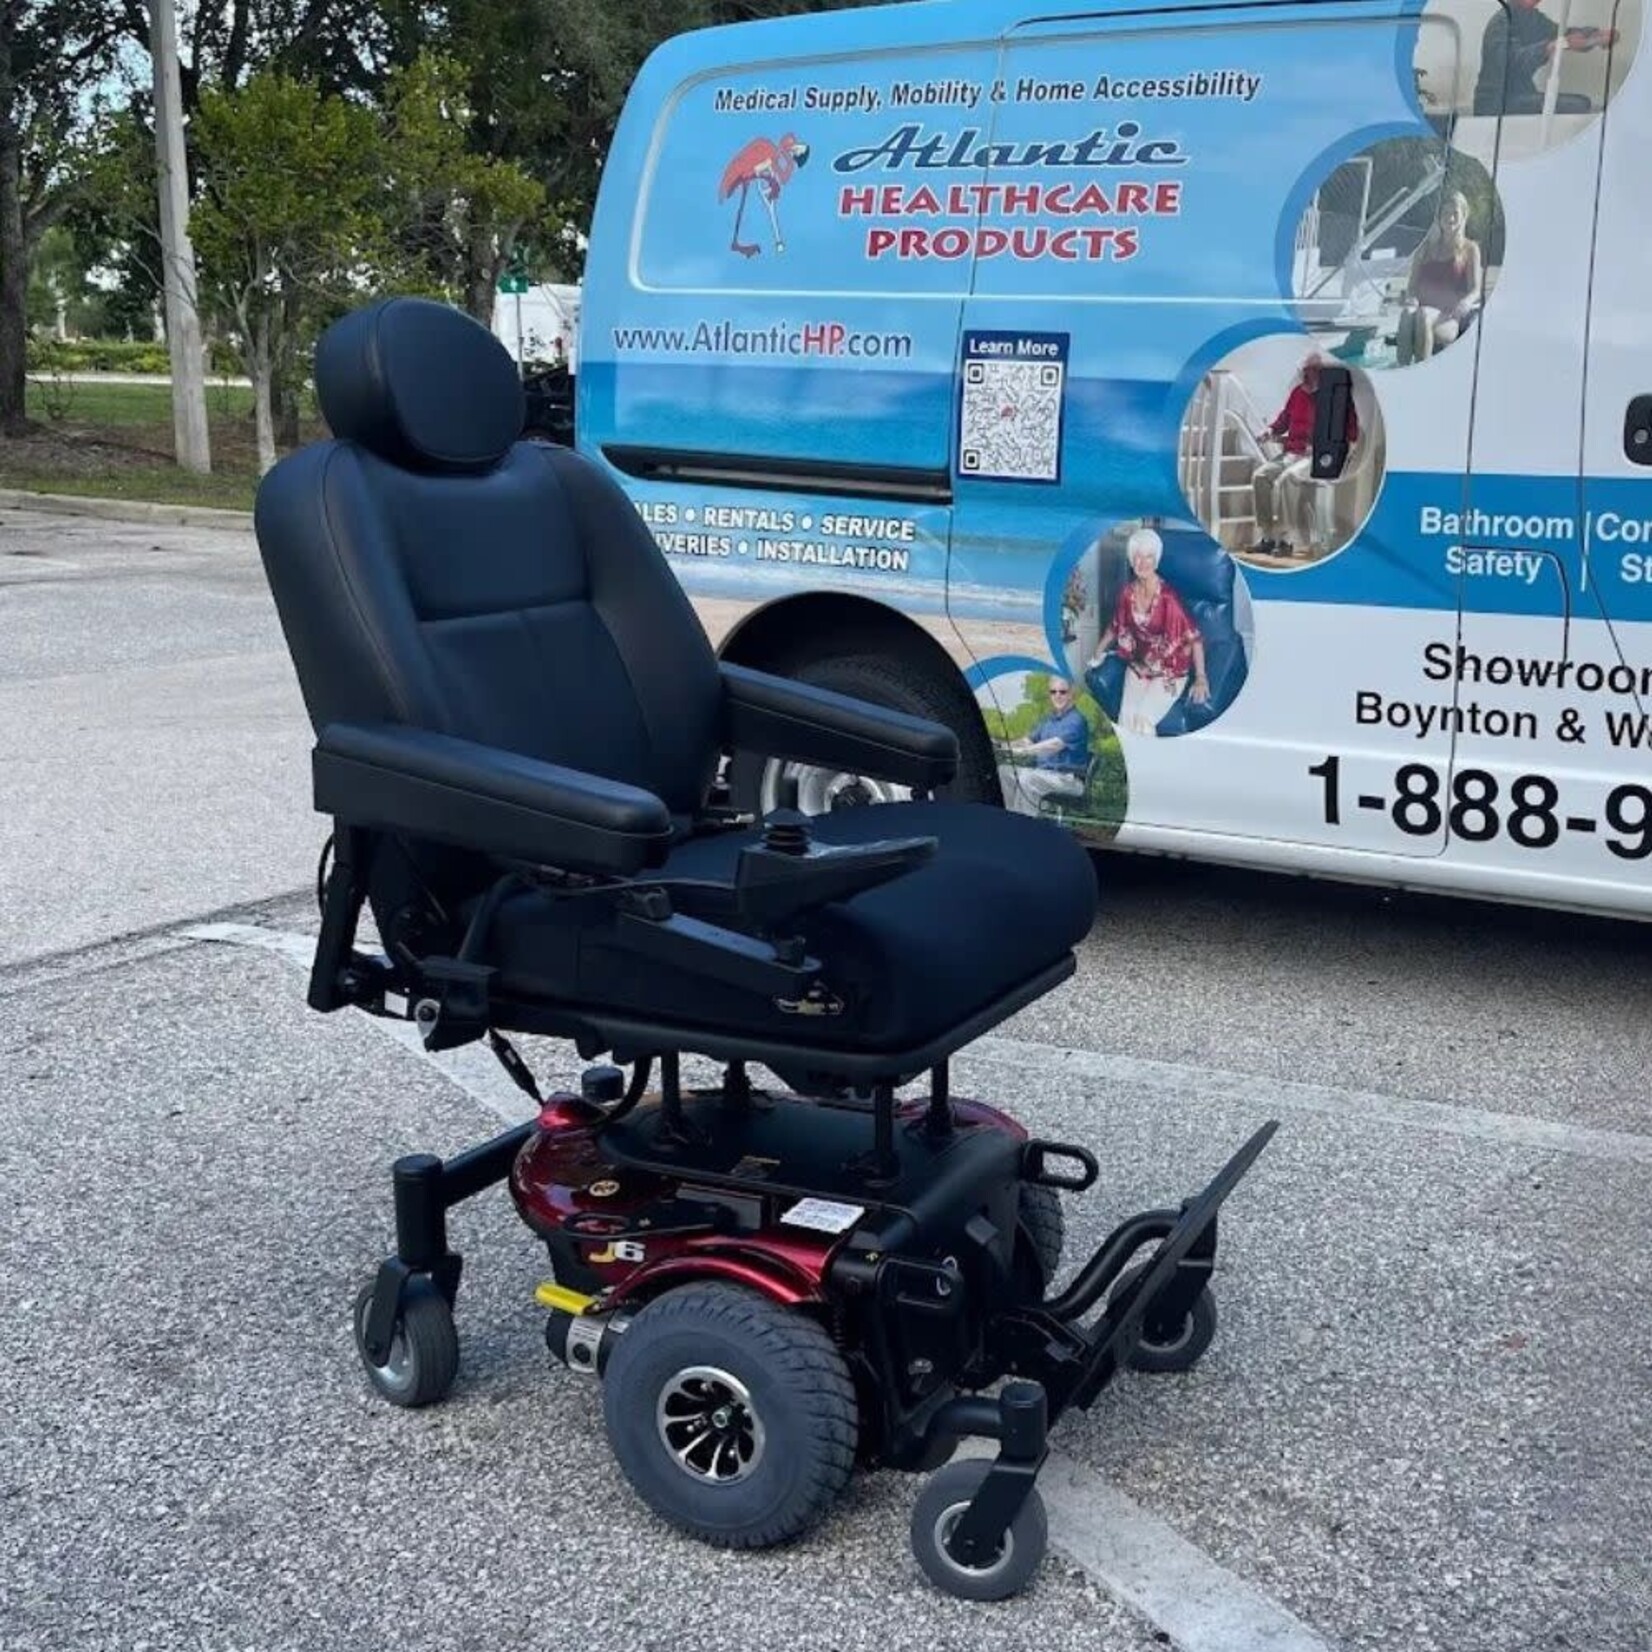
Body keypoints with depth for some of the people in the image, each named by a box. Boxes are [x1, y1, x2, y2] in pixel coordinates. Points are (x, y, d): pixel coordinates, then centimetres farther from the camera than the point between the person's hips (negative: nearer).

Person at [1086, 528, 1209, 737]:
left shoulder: (1167, 596, -21)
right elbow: (1115, 626, 15)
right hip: (1138, 666, 5)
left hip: (1169, 672, -4)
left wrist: (1201, 679, -21)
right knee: (1126, 718, -17)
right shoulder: (1128, 592, -4)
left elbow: (1194, 637, -18)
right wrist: (1097, 653, 22)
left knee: (1143, 719, -23)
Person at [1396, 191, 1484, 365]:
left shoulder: (1470, 249, 14)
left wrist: (1466, 302, -19)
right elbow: (1412, 283, 20)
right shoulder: (1427, 248, 23)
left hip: (1450, 318, -2)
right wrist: (1411, 298, -5)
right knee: (1407, 313, -35)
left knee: (1424, 315, -38)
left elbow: (1476, 290, 5)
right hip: (1424, 308, 3)